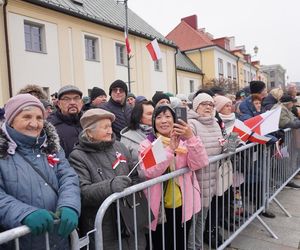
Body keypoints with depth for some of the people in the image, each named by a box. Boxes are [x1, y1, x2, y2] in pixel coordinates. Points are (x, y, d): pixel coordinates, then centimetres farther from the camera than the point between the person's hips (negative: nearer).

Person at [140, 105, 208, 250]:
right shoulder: (147, 144, -7)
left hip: (183, 205, 3)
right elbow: (149, 172, -23)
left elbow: (198, 164, -14)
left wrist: (191, 138, -28)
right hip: (159, 207, -2)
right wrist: (170, 149, -32)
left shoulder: (184, 141, 1)